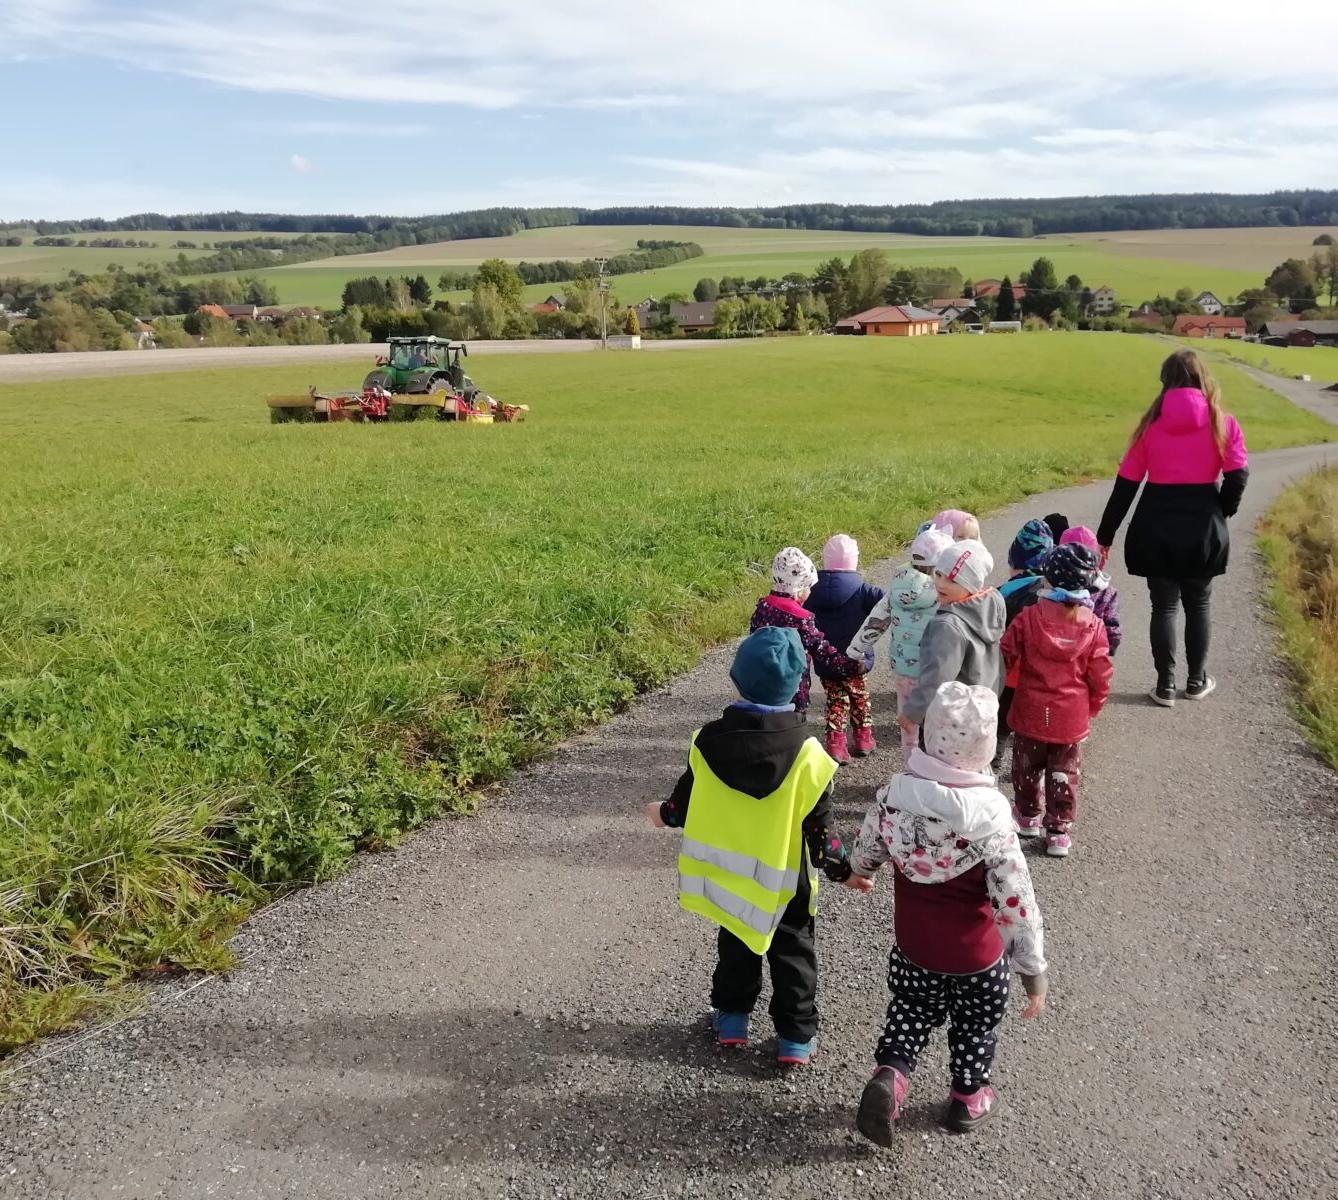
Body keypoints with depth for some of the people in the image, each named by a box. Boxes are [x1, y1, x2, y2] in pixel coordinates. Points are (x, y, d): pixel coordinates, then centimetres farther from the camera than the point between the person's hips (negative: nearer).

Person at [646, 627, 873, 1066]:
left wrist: (664, 813, 19)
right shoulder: (806, 754, -23)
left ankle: (731, 1018, 36)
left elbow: (689, 802, -3)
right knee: (792, 953, 16)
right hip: (785, 880, -2)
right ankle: (796, 1036, 24)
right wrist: (844, 869, 0)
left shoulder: (709, 741, -16)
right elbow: (818, 828, -16)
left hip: (729, 873, 3)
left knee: (735, 943, 24)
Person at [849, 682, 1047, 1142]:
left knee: (912, 1012, 27)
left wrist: (859, 870, 24)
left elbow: (866, 850, 1)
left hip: (913, 945, 3)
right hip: (977, 955, -2)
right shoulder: (990, 817, -29)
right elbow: (1015, 904, -24)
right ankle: (968, 1098, 43)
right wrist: (1033, 969, -11)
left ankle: (889, 1075, 8)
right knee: (974, 1025, 24)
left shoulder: (894, 794, -17)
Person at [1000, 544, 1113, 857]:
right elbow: (1100, 679, -6)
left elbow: (1005, 657, -8)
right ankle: (1059, 832, 21)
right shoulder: (1093, 626, -12)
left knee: (1027, 768, 21)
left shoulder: (1029, 618, -16)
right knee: (1064, 775, 15)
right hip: (1072, 718, 0)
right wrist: (1090, 709, 11)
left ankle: (1028, 817, 37)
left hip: (1030, 714, 0)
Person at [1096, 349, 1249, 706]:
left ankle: (1165, 686, 14)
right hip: (1203, 528, 0)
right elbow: (1238, 477, -8)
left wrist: (1105, 535, 4)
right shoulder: (1222, 423, -3)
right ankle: (1196, 681, 27)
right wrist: (1218, 515, 11)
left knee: (1163, 606, 9)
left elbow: (1125, 484, -1)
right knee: (1198, 605, 16)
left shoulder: (1152, 424, -1)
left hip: (1157, 528, 0)